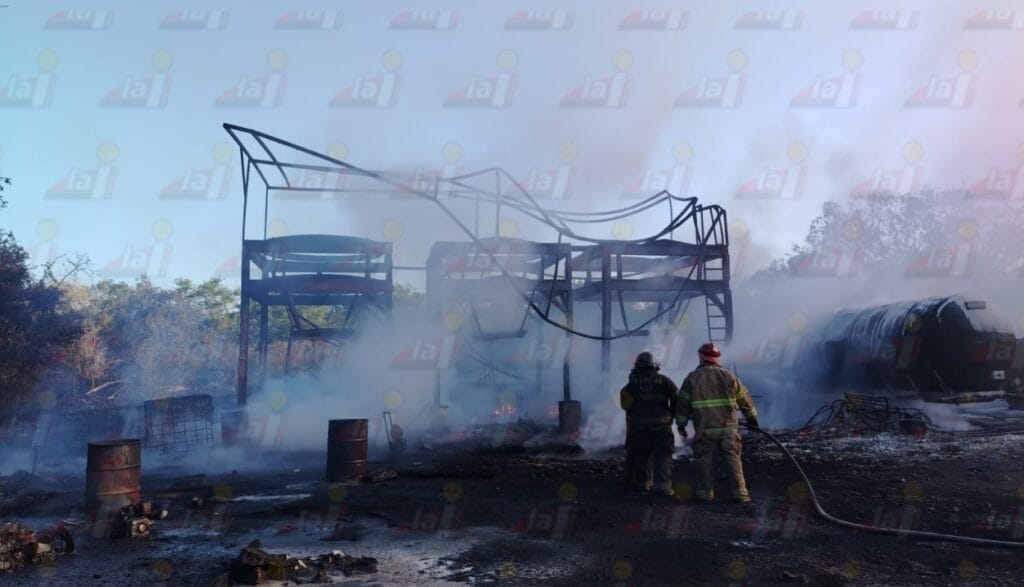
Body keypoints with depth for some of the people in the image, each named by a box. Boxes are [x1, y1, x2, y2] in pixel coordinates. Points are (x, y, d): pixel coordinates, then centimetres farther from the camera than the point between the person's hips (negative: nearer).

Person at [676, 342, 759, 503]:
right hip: (728, 427, 1)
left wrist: (681, 423, 15)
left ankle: (706, 492, 14)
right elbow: (744, 398, 9)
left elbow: (683, 402, 3)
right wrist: (751, 417, 22)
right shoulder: (727, 376, 3)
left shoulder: (692, 378, 0)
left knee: (705, 459, 9)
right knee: (733, 459, 7)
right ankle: (739, 493, 6)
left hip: (704, 429, -1)